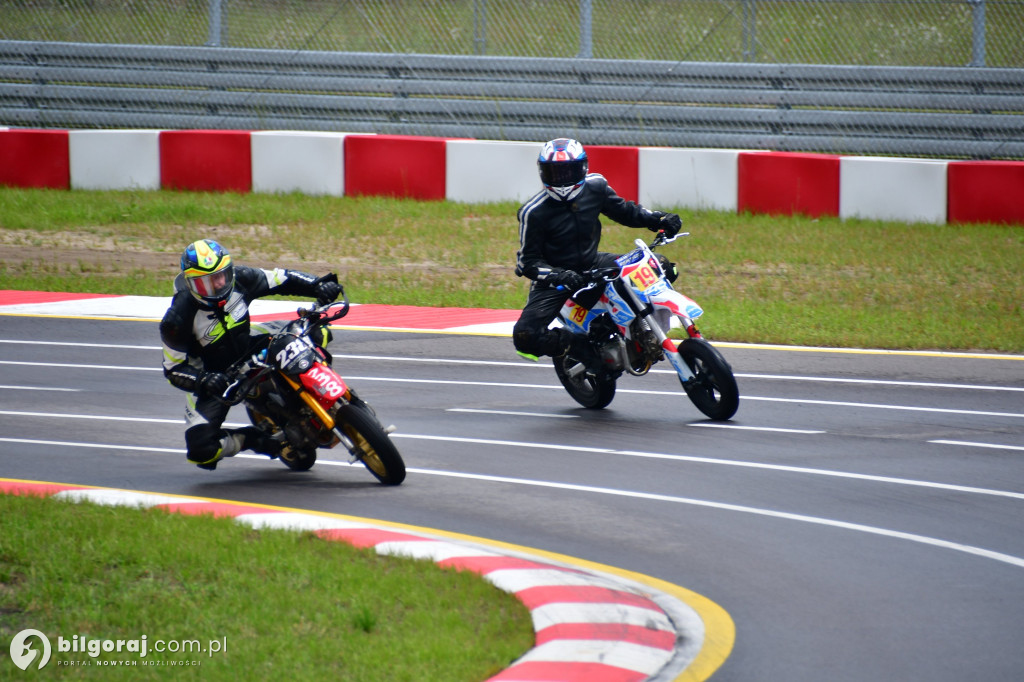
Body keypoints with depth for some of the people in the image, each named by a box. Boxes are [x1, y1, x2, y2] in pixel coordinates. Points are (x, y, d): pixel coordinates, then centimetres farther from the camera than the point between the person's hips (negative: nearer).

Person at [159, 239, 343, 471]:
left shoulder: (240, 279, -19)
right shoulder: (177, 320, -29)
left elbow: (281, 279, -5)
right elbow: (174, 369, -21)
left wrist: (320, 285, -21)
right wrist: (204, 381, -39)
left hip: (250, 346, 4)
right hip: (212, 374, -4)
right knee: (201, 449, -23)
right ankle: (249, 439, 6)